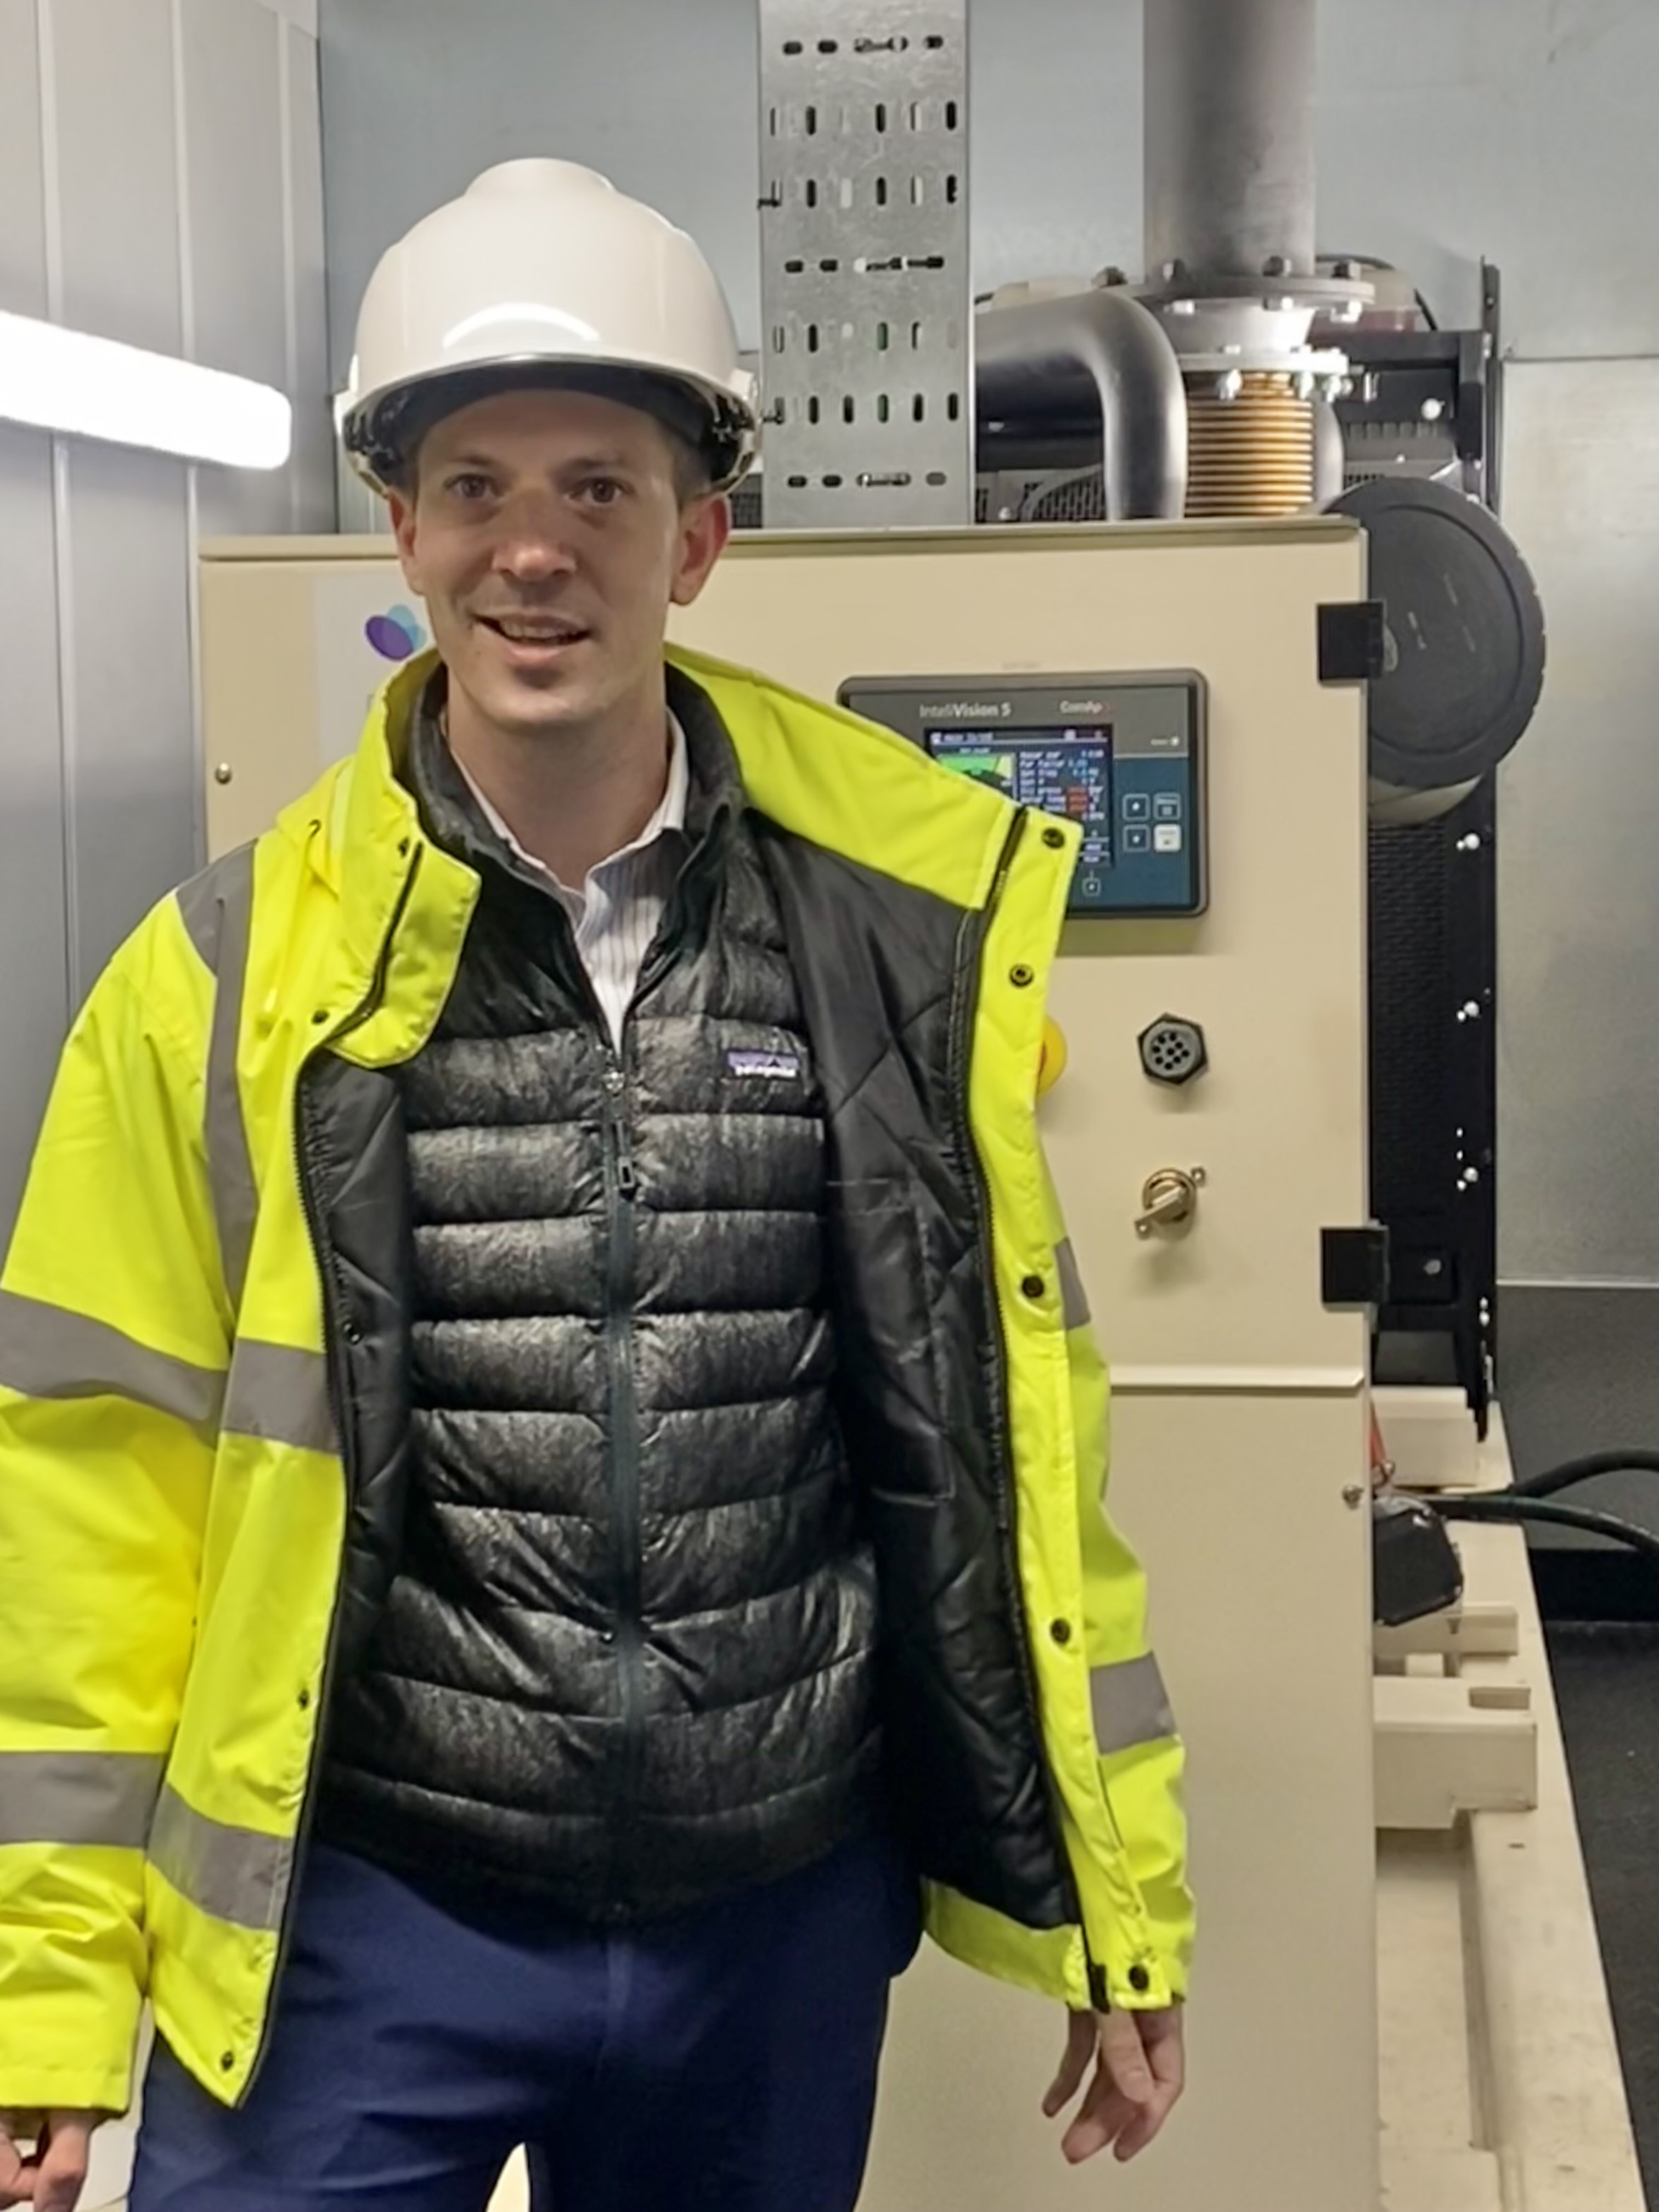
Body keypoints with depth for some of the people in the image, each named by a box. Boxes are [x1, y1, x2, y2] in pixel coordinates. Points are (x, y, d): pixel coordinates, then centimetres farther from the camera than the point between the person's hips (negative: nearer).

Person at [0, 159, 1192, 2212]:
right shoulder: (236, 973, -6)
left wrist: (1118, 1899, 7)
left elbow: (1008, 1428, 3)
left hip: (784, 1916, 2)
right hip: (362, 1919, -1)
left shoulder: (905, 935, -4)